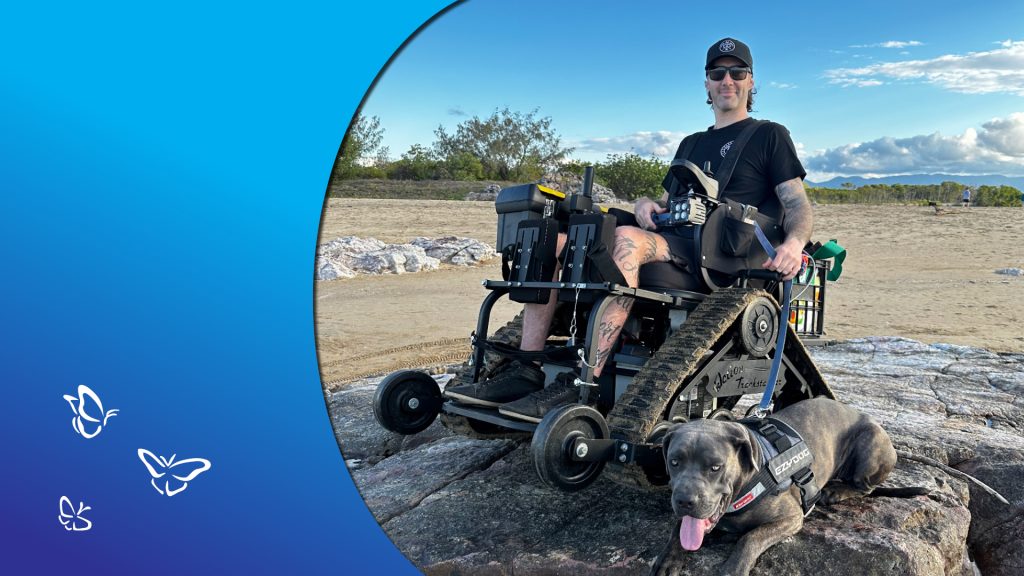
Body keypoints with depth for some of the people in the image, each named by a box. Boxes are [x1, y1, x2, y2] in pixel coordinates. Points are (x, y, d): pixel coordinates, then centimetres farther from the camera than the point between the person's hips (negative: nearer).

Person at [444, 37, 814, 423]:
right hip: (672, 242, 7)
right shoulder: (692, 144, 30)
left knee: (627, 238, -38)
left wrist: (794, 243, -19)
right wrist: (646, 204, 3)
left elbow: (798, 205, 4)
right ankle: (525, 372, -21)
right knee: (554, 236, -11)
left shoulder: (769, 135, 12)